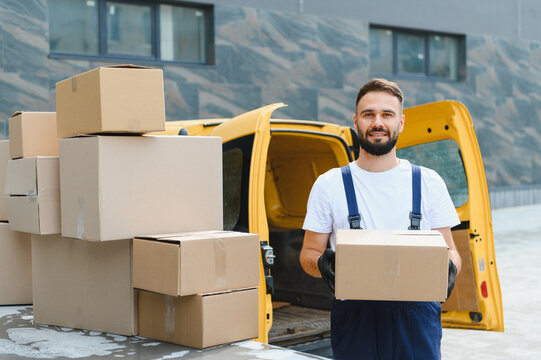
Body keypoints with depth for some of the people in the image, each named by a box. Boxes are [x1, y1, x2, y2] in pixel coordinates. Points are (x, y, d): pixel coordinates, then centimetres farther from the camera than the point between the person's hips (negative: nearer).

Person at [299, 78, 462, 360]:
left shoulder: (429, 183, 8)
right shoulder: (328, 185, 5)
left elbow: (448, 249, 10)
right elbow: (308, 253, 7)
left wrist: (450, 269, -13)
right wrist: (321, 264, -16)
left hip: (416, 314, 1)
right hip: (353, 313, 0)